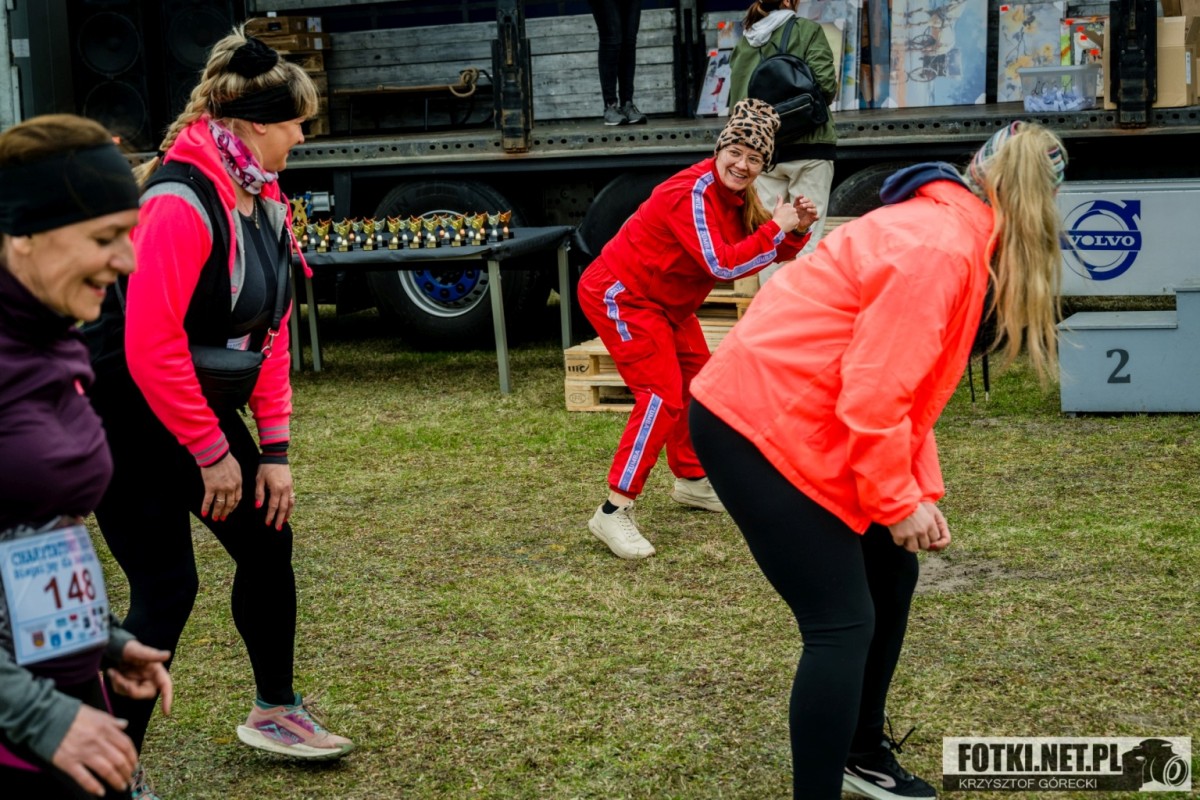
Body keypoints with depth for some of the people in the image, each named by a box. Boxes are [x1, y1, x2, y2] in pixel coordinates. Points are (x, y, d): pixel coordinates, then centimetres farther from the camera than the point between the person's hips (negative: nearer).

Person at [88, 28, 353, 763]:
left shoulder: (263, 199, 3)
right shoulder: (183, 202, -26)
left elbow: (270, 325, 7)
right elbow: (150, 346, -28)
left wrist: (274, 447, 4)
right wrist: (212, 452, -18)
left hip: (202, 406, 9)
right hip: (128, 420, -9)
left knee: (267, 540, 14)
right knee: (166, 589, -8)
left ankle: (275, 711, 36)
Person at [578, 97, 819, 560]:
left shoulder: (735, 195, 4)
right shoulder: (693, 193, -25)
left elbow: (769, 256, 6)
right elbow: (723, 265, -33)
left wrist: (796, 230, -11)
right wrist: (776, 227, -26)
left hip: (665, 303, 10)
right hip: (620, 296, -10)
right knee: (662, 396, -18)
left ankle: (692, 482, 36)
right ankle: (613, 513, -19)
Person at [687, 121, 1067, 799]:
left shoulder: (949, 237, 13)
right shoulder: (939, 249, -19)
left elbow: (904, 384, 17)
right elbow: (873, 392, -23)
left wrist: (921, 492, 9)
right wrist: (898, 502, -12)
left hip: (794, 421, 10)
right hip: (757, 424, -10)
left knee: (889, 577, 18)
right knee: (843, 622, -10)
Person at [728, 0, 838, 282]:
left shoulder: (744, 42, 10)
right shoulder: (807, 30, -3)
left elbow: (737, 99, 10)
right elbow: (826, 84, -11)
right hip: (808, 145, -4)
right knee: (807, 236, -2)